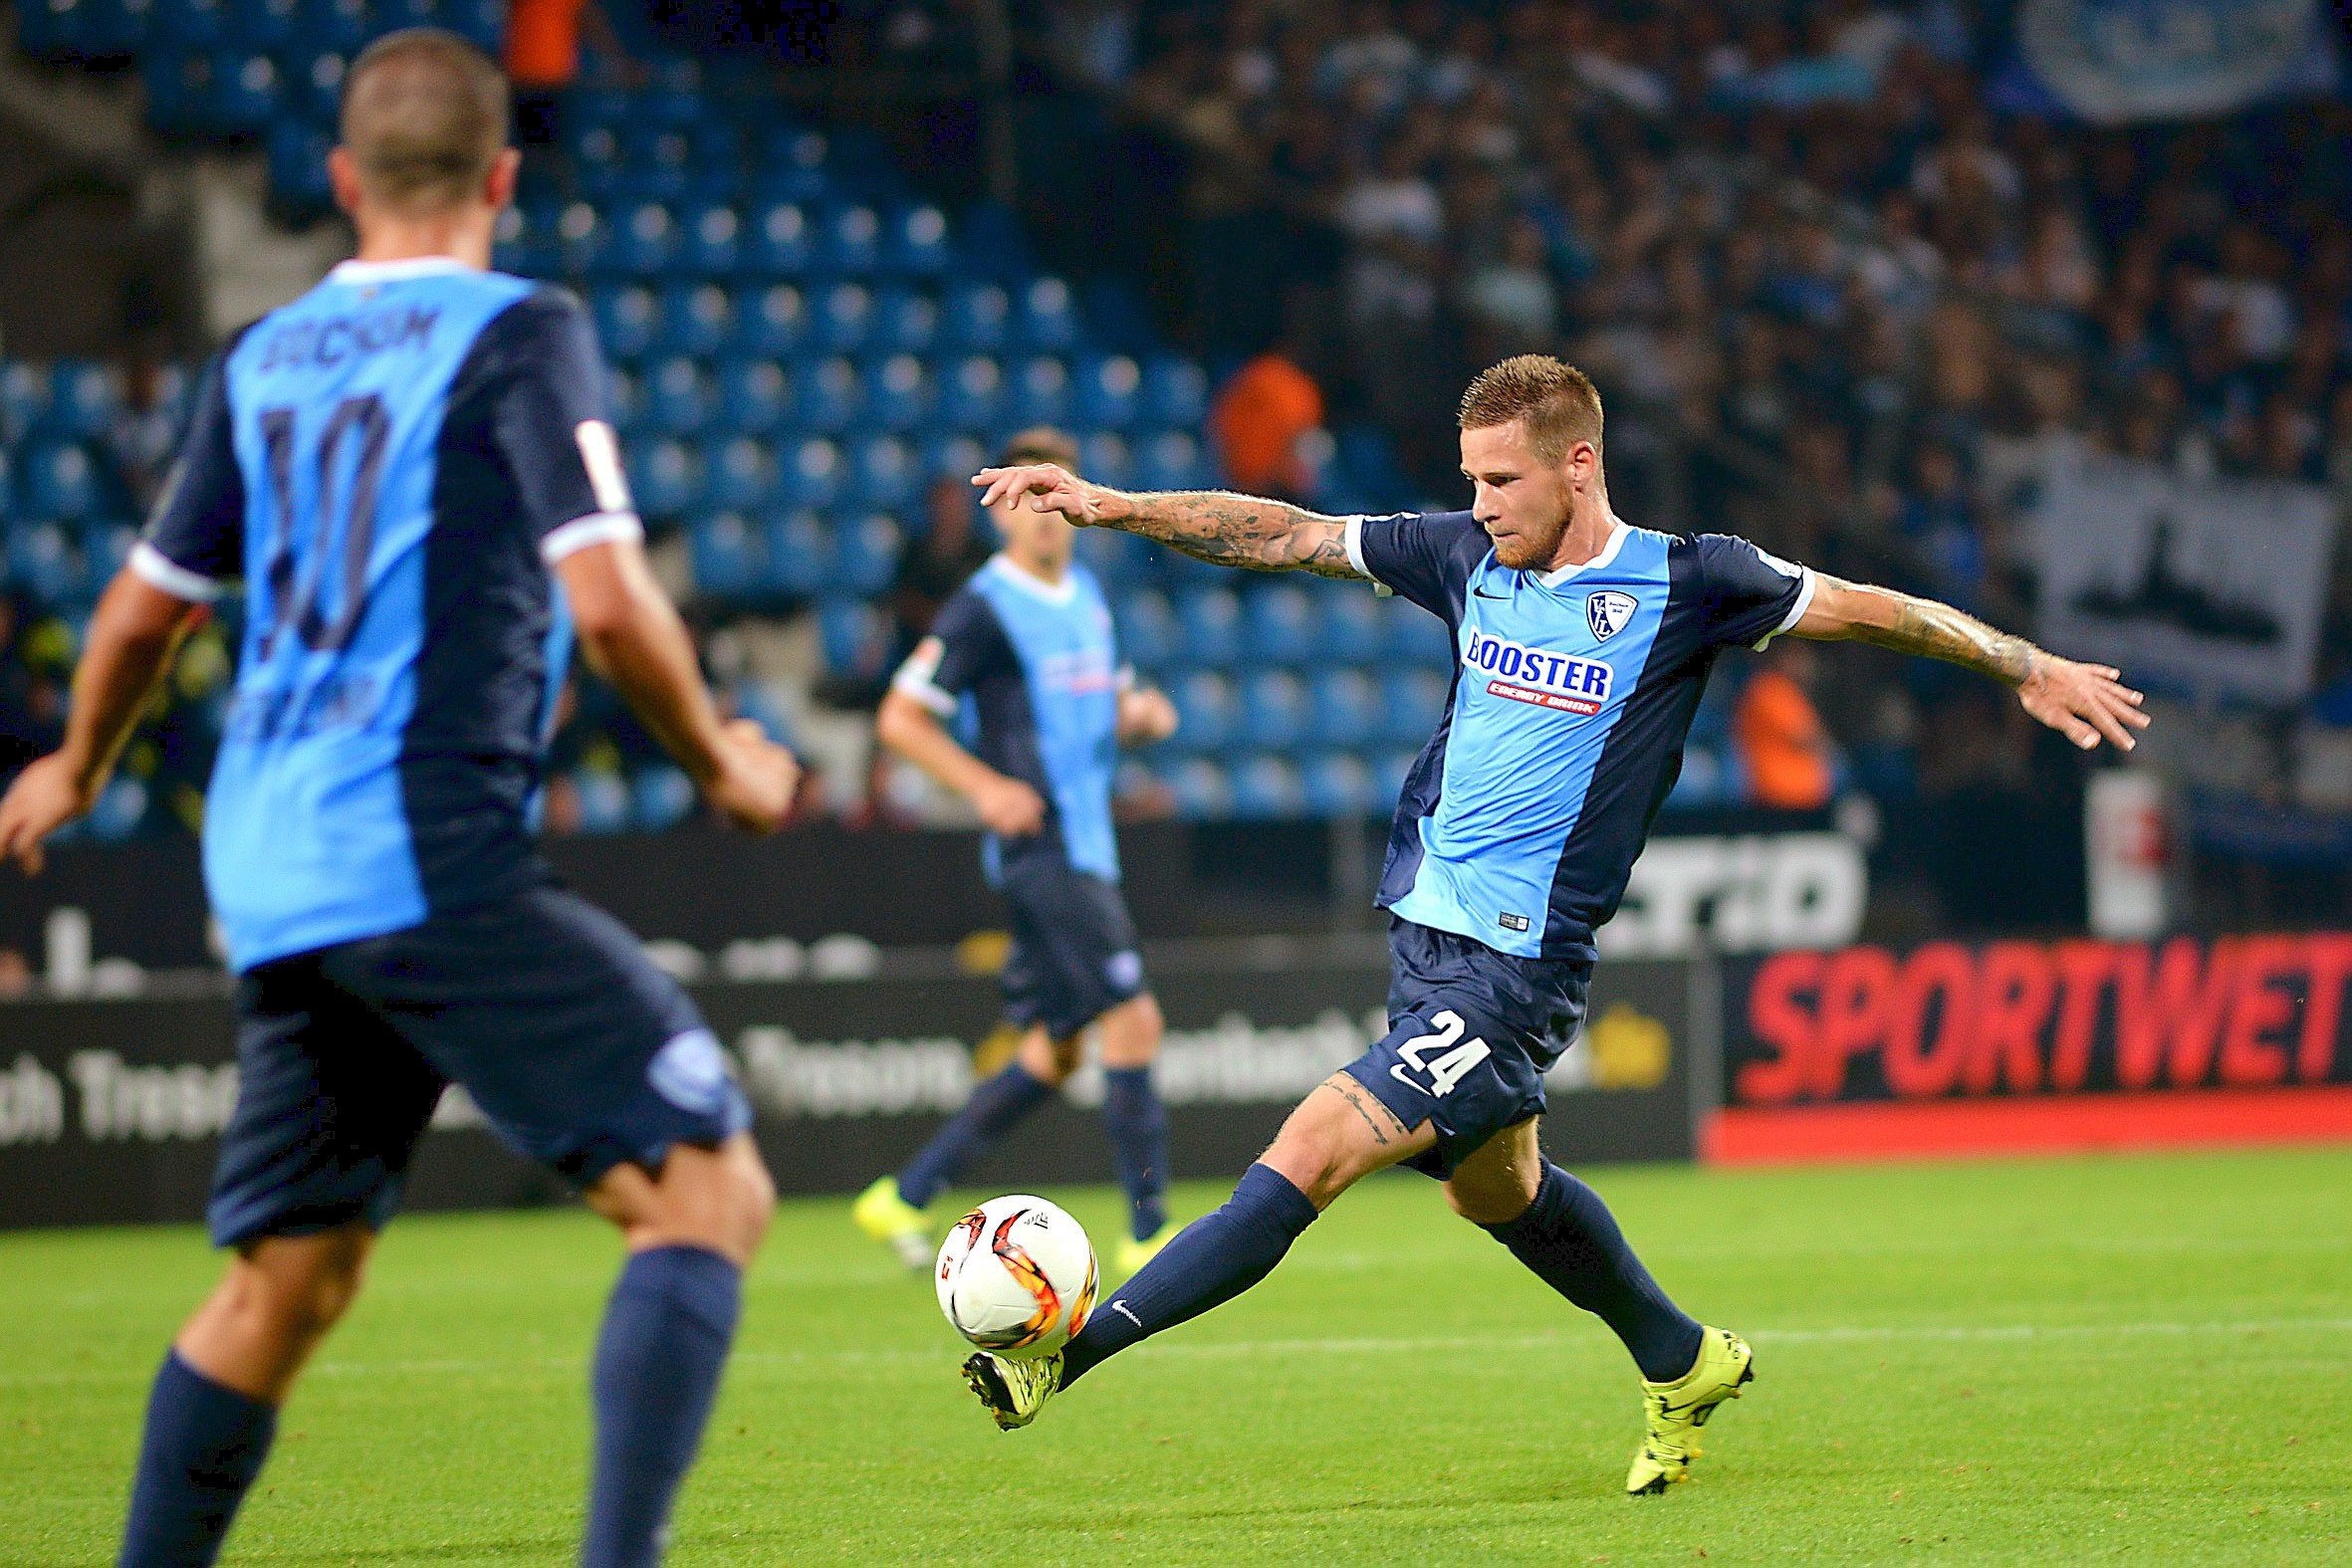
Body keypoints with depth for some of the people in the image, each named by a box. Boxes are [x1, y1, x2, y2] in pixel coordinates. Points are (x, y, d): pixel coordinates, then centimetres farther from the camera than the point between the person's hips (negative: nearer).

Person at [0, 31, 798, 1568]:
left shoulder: (262, 361, 16)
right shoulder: (521, 335, -4)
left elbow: (146, 609, 23)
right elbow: (606, 599, -13)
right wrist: (721, 759, 4)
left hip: (271, 878, 7)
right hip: (435, 860, -7)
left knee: (286, 1282, 15)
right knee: (710, 1188, -9)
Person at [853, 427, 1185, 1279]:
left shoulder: (1087, 595, 14)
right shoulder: (983, 608, -10)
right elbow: (899, 717, -9)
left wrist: (1140, 715, 3)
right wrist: (985, 786, -19)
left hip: (1085, 848, 9)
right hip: (1040, 848, -9)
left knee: (1054, 1050, 11)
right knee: (1133, 1021, -13)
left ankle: (906, 1195, 19)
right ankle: (1150, 1233, -8)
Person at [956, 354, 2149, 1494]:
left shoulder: (1681, 582, -9)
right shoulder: (1468, 557, 5)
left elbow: (1868, 610, 2)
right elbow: (1282, 534, 9)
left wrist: (2031, 668, 4)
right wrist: (1107, 507, 2)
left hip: (1516, 970, -7)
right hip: (1423, 930, 7)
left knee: (1312, 1152, -18)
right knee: (1493, 1188, 24)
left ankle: (1067, 1352, -21)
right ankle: (1682, 1365, 45)